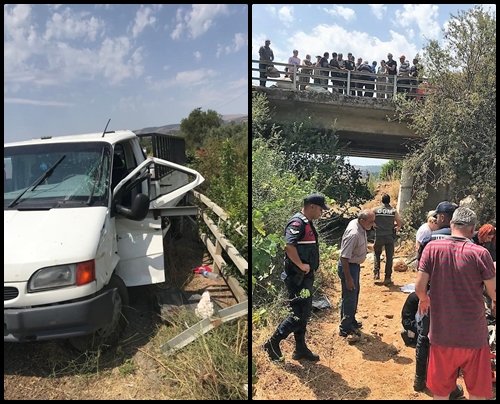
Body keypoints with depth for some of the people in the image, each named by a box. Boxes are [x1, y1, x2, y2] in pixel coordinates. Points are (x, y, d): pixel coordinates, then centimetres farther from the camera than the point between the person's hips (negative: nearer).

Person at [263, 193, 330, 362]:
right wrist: (301, 265, -25)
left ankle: (301, 349, 28)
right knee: (299, 314, -5)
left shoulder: (307, 223, 14)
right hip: (297, 278, -10)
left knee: (304, 313, 16)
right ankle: (273, 343, 8)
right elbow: (289, 246, -34)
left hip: (306, 277, 10)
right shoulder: (297, 223, -18)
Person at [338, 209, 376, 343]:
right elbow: (344, 258, -30)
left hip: (355, 264, 10)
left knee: (354, 293, 23)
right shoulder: (354, 234, -33)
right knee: (349, 298, 0)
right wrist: (348, 278, -25)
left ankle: (351, 321, 40)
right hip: (348, 266, -10)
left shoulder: (357, 223, -4)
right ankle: (345, 329, 13)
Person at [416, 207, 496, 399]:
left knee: (441, 392, 18)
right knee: (477, 392, 19)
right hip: (473, 335, -1)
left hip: (442, 334, 1)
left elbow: (419, 287, -9)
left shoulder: (432, 247, -9)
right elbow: (494, 294, -7)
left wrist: (424, 300, 13)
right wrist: (494, 301, 17)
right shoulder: (480, 253, -13)